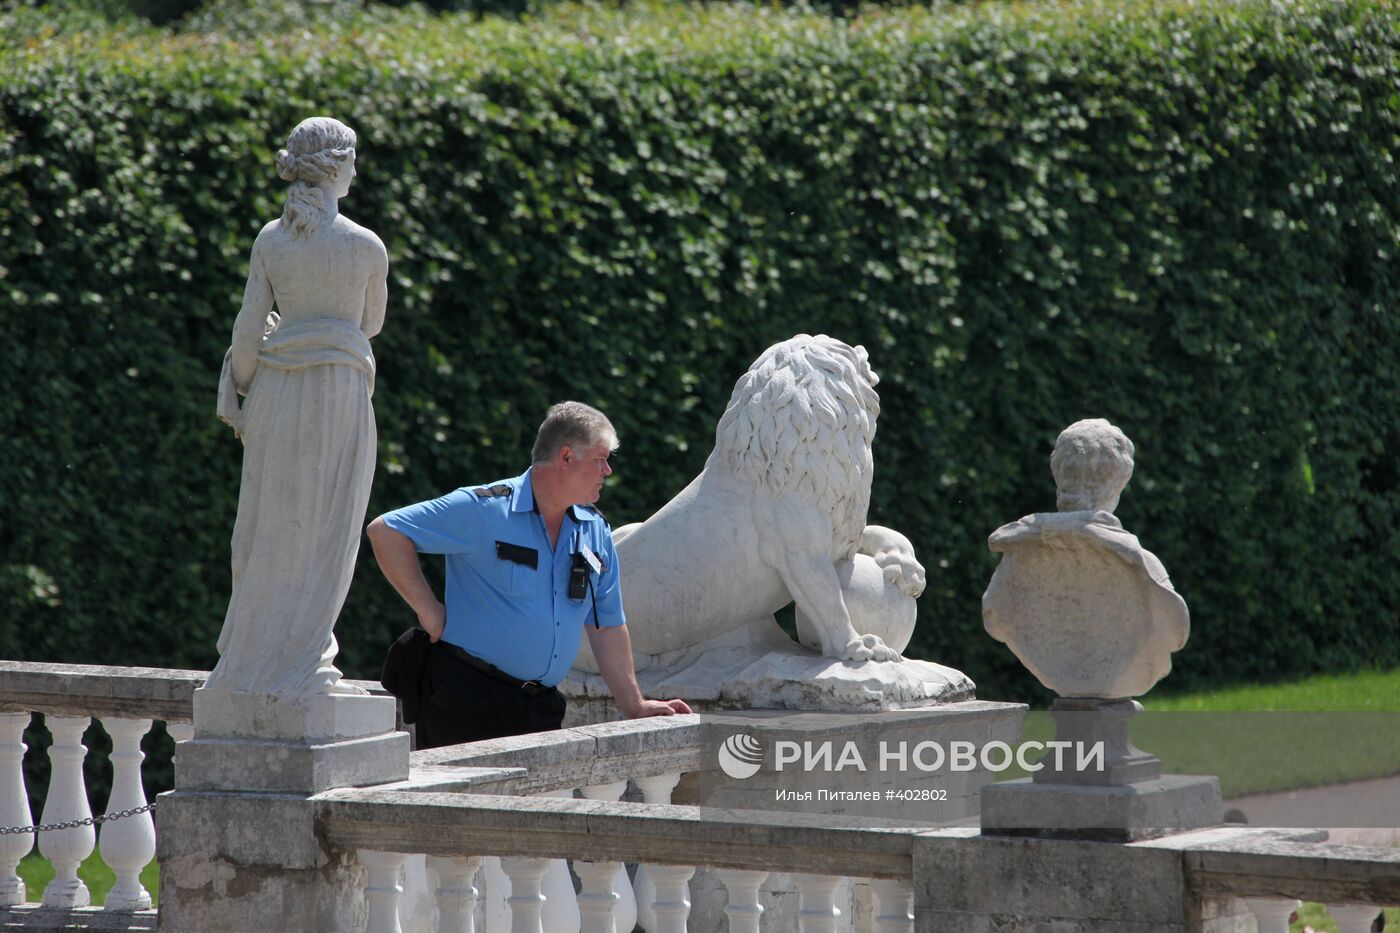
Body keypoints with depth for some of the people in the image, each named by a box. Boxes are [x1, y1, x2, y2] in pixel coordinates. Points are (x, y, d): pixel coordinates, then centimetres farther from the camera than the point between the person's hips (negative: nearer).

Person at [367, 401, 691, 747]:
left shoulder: (595, 533, 12)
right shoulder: (483, 510, -8)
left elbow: (607, 627, 19)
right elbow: (386, 531, -9)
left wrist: (635, 707, 17)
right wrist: (429, 611, -9)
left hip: (542, 708, 6)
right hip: (466, 700, -6)